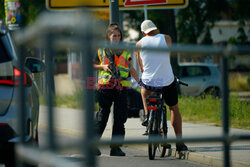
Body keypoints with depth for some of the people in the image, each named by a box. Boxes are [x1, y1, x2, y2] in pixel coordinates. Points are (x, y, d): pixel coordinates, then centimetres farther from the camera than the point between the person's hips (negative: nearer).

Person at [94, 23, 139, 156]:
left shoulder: (125, 50, 14)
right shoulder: (101, 49, 10)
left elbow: (131, 68, 20)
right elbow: (92, 65, 16)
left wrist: (139, 80, 9)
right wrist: (102, 67, -3)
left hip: (122, 87, 2)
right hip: (105, 85, -2)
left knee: (120, 117, 0)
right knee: (102, 115, -7)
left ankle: (116, 147, 4)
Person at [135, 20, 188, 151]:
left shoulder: (140, 44, 1)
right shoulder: (166, 38, 0)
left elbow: (141, 67, 11)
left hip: (149, 82, 1)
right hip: (167, 81, -1)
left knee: (144, 87, 38)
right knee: (174, 108, 18)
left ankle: (147, 115, 22)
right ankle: (179, 143, 13)